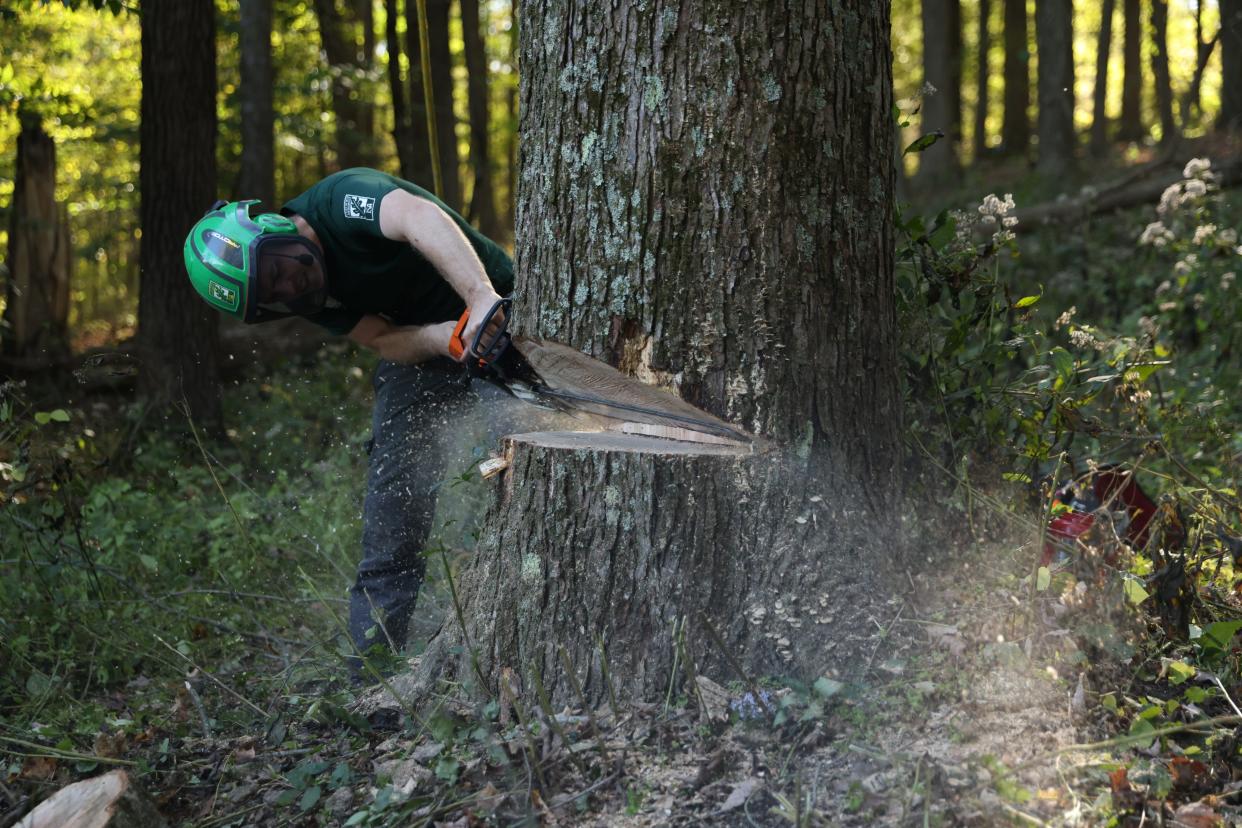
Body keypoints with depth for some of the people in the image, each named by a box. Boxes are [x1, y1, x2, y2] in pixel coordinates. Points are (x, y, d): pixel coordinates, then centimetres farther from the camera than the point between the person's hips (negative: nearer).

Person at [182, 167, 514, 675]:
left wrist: (481, 298, -59)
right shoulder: (311, 298, -5)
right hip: (419, 345, 6)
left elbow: (421, 218, -45)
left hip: (495, 310, -5)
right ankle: (370, 676, 2)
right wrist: (444, 339, -33)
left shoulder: (342, 200, -25)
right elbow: (381, 341, -12)